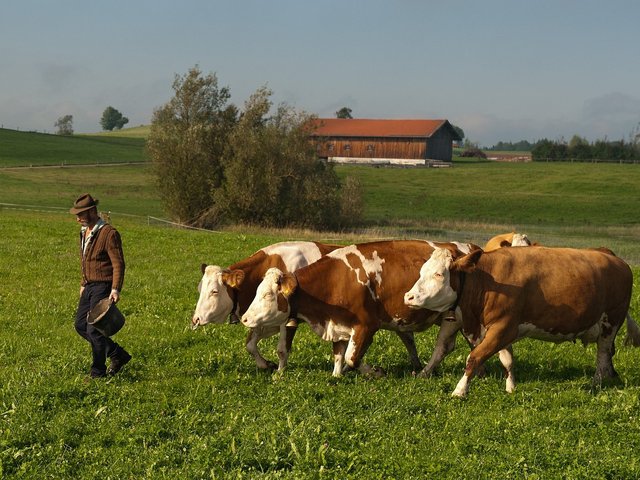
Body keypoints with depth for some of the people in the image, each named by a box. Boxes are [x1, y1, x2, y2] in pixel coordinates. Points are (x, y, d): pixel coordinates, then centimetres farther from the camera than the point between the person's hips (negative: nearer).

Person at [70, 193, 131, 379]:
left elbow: (118, 264, -17)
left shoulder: (109, 233, -15)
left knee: (94, 329, -8)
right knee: (80, 325, 10)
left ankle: (98, 371, 7)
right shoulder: (84, 232, 12)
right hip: (89, 287, 9)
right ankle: (118, 355, 20)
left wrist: (115, 290, -25)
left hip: (103, 287, -9)